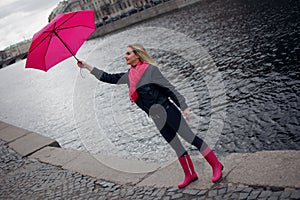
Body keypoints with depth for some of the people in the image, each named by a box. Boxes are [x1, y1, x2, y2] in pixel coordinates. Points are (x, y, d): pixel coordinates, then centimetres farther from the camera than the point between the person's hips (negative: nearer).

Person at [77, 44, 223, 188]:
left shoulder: (150, 69, -10)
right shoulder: (129, 76, 11)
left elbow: (170, 88, -11)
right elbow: (108, 78, 16)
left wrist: (183, 107, -14)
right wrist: (86, 66, 15)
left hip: (167, 111, -6)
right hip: (157, 118, 7)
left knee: (190, 138, -4)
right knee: (176, 147, 12)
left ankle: (216, 165, 6)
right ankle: (190, 174, 22)